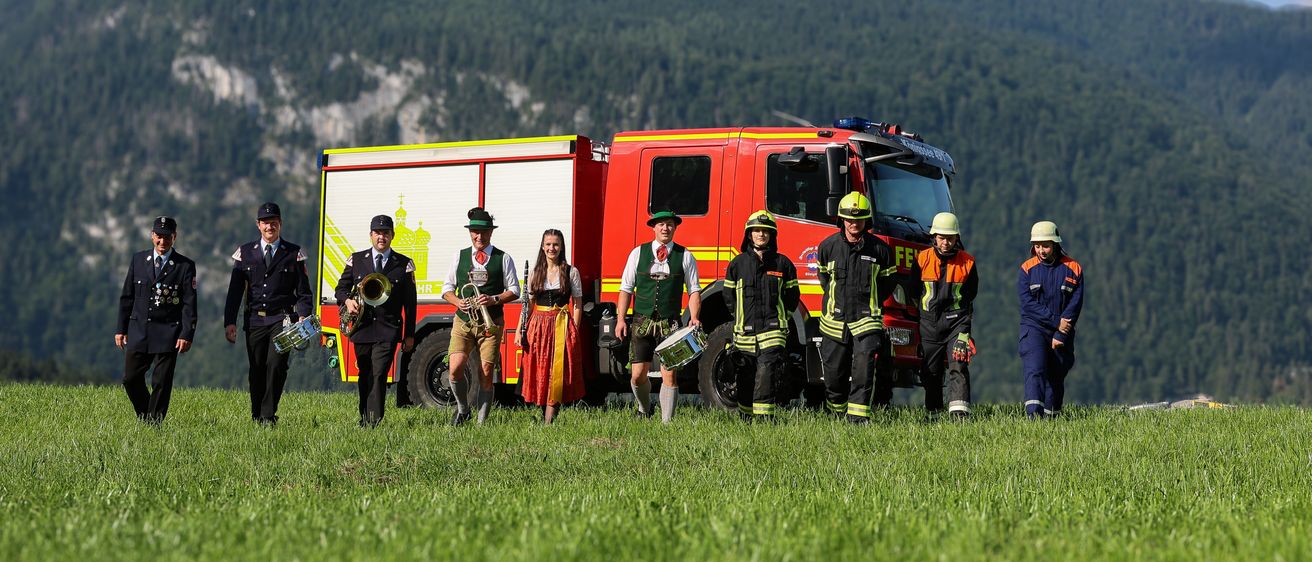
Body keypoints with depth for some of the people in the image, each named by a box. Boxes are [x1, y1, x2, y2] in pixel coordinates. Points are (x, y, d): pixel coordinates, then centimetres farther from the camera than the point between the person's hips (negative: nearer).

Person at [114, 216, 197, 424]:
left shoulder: (185, 266, -1)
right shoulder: (138, 260, 8)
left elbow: (189, 303, -5)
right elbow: (127, 296, 11)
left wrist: (187, 335, -13)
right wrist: (121, 329, 7)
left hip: (168, 333, -3)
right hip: (138, 331, 3)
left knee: (162, 382, -3)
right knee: (131, 378, 1)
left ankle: (154, 423, 6)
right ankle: (144, 418, 20)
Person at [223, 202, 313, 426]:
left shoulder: (293, 254, 5)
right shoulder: (245, 253, 10)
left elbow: (303, 290, 5)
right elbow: (235, 290, 8)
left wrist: (303, 316, -11)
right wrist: (229, 322, 1)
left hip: (282, 320, -2)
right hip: (254, 321, 2)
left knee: (276, 364, -16)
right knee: (256, 369, 4)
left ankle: (268, 416, -10)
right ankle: (256, 417, 15)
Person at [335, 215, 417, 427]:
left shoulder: (404, 264, 4)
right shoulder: (356, 260, 9)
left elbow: (410, 302, 5)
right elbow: (341, 288, 13)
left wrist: (409, 335, 2)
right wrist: (347, 301, -11)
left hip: (388, 331, -3)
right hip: (361, 328, 3)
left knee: (379, 375, -14)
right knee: (364, 376, 11)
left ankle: (374, 422, -18)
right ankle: (364, 419, 22)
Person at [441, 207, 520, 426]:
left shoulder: (503, 258, 6)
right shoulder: (459, 256, 11)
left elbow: (514, 291, 5)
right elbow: (447, 288, 14)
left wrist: (494, 299, -13)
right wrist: (457, 301, -7)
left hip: (491, 324, -1)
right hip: (463, 322, 1)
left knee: (486, 375, -2)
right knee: (455, 368, -16)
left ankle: (481, 422, 6)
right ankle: (462, 409, 8)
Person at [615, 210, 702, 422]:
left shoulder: (685, 256, 4)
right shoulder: (638, 253, 6)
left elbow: (694, 290, 4)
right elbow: (626, 288, 8)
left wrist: (693, 318, -11)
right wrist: (621, 319, 1)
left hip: (670, 325, -1)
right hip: (642, 323, 1)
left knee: (669, 374, -8)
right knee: (638, 375, 1)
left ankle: (667, 422, -2)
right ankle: (644, 411, 28)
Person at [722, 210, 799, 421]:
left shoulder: (782, 264, 5)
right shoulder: (738, 264, 7)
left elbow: (792, 296, 12)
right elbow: (729, 296, 14)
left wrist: (779, 319, 8)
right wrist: (743, 318, 12)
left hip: (772, 332, -2)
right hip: (745, 332, 2)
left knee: (766, 373, -17)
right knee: (745, 379, 8)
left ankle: (764, 418, -18)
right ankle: (746, 419, 19)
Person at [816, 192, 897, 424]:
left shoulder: (879, 249, 0)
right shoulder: (828, 247, 3)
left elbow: (888, 281, 11)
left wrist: (870, 304, 6)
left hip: (867, 319, -2)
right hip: (835, 318, 2)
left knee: (865, 368, -15)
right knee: (834, 371, 7)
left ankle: (858, 414, -13)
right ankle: (836, 412, 26)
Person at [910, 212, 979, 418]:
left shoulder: (967, 262, 2)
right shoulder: (922, 259, 2)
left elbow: (970, 295, 13)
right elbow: (913, 291, 13)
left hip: (957, 322, -1)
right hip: (929, 323, 1)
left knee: (958, 366, -16)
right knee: (931, 371, 6)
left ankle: (959, 410, -25)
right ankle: (933, 412, 18)